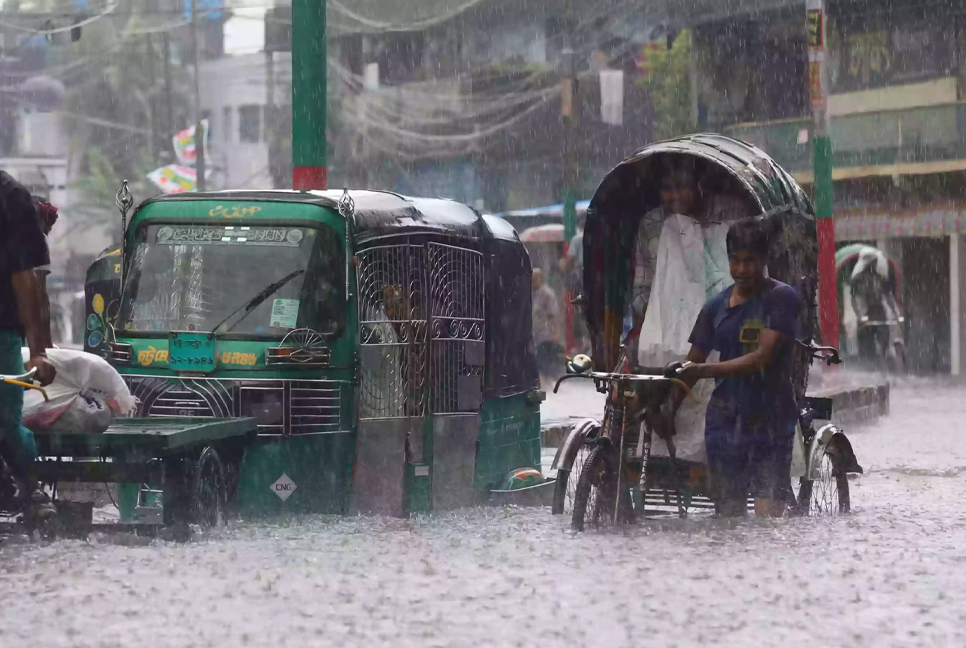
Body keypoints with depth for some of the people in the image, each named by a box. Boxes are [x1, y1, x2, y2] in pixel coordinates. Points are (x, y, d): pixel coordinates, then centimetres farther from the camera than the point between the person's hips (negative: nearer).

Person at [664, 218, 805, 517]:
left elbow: (763, 357, -17)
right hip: (724, 422, 4)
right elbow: (692, 363, 13)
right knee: (729, 514, 3)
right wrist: (669, 410, -2)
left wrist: (705, 370, -26)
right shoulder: (717, 306, 10)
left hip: (770, 424, -4)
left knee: (767, 513, -14)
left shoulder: (783, 299, -6)